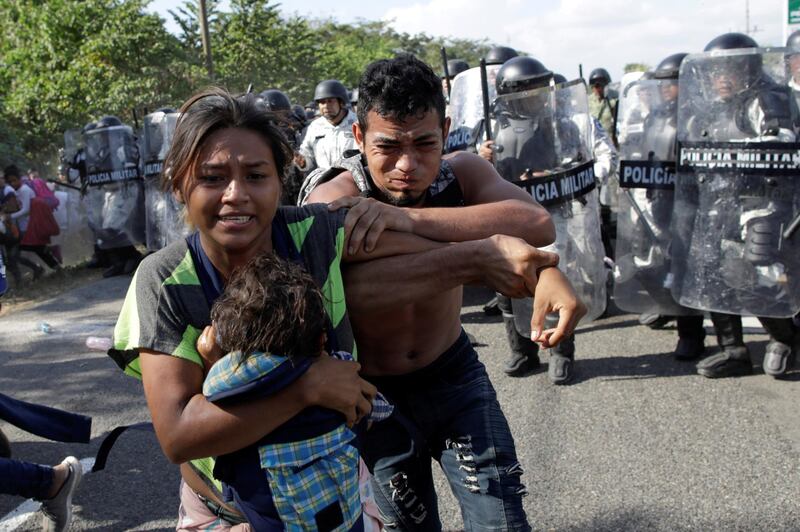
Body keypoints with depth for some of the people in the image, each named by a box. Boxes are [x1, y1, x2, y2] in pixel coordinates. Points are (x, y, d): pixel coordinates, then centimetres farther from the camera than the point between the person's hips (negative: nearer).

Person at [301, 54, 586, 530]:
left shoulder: (461, 173, -15)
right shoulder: (334, 198, -26)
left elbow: (538, 225, -36)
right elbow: (346, 286, -49)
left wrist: (407, 217, -46)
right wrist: (479, 258, -57)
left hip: (453, 373, 2)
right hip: (372, 393, -2)